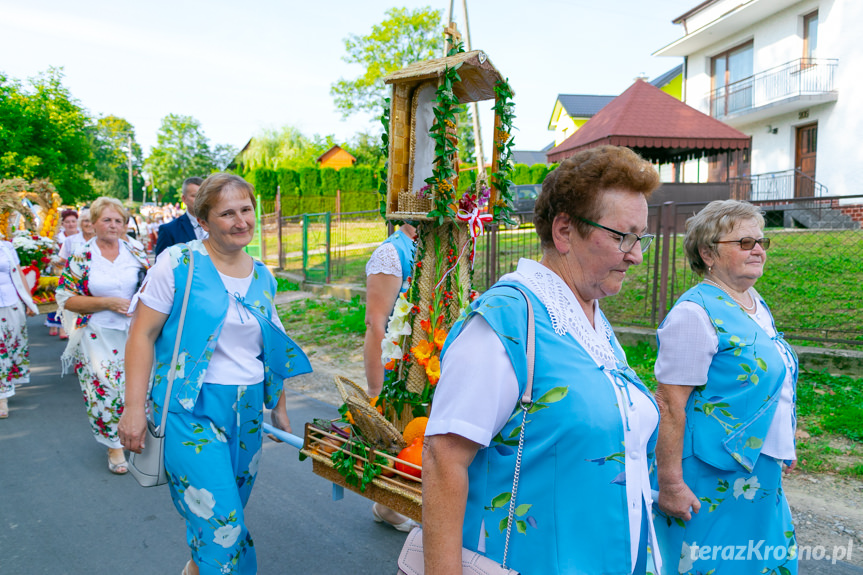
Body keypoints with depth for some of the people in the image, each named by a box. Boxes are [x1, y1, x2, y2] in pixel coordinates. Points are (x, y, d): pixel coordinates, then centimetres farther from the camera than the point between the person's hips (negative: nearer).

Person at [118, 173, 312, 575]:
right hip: (191, 408, -5)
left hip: (247, 410, 6)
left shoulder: (263, 277, 7)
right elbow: (142, 334, -9)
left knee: (228, 517, 16)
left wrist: (278, 406, 18)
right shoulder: (179, 263, -9)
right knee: (220, 524, -9)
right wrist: (134, 407, -13)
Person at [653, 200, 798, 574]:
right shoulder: (695, 313, -20)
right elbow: (670, 405, -24)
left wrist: (780, 448, 22)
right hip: (711, 478, -9)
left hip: (760, 473, 9)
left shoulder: (758, 305, 9)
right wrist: (669, 483, -25)